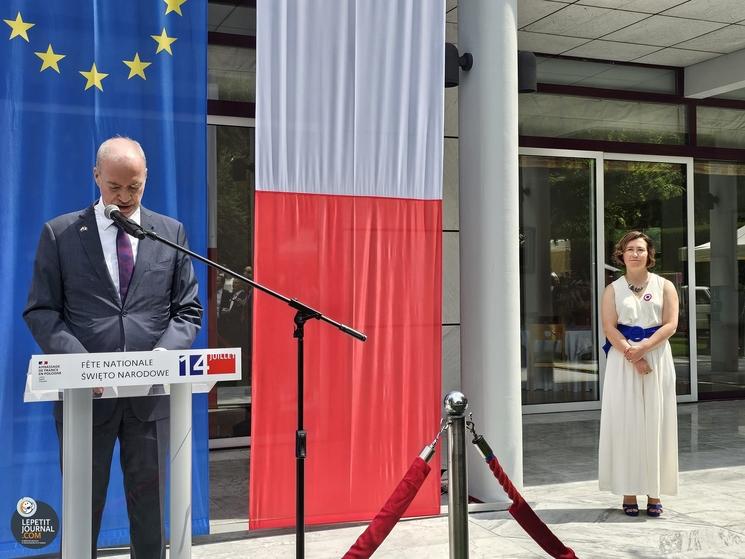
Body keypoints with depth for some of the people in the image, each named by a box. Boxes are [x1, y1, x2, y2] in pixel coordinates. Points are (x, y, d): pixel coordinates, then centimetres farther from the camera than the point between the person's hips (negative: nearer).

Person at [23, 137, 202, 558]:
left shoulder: (172, 233, 7)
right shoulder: (60, 233, 3)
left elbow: (188, 311, 7)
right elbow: (40, 311, 1)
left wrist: (164, 354, -12)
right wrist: (79, 361, -15)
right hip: (85, 392, -1)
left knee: (150, 503, 10)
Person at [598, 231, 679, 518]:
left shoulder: (664, 286, 8)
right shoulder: (613, 289, 8)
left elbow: (670, 324, -3)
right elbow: (609, 328, -2)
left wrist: (643, 348, -17)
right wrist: (631, 355, -16)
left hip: (657, 357, 0)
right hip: (623, 360, 0)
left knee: (656, 422, 1)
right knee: (626, 422, -2)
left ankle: (654, 492, 7)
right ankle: (629, 492, 3)